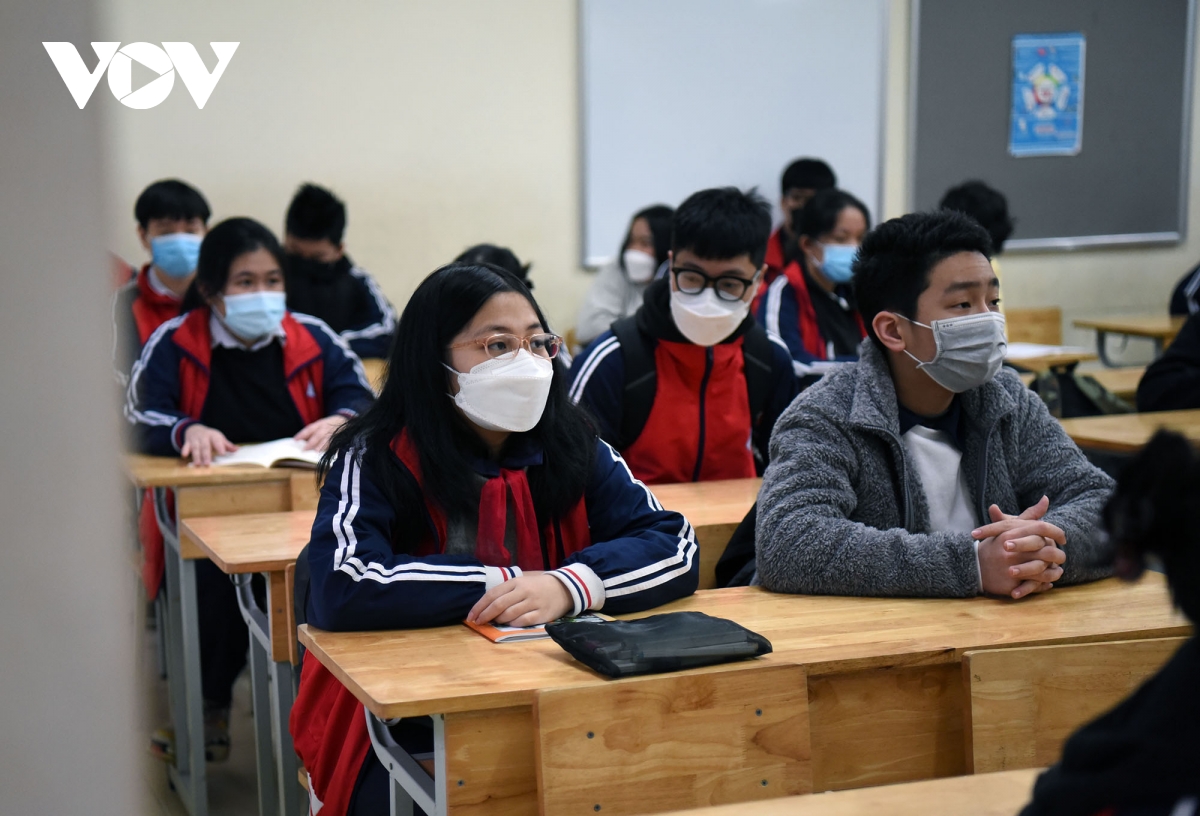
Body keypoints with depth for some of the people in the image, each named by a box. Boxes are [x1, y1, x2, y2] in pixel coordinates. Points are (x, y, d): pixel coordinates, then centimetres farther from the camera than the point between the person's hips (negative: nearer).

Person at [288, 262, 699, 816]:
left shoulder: (572, 452, 5)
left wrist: (569, 585, -21)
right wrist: (504, 583, -17)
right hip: (405, 731, -4)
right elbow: (339, 589, -24)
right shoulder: (375, 460, -8)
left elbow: (675, 546, -3)